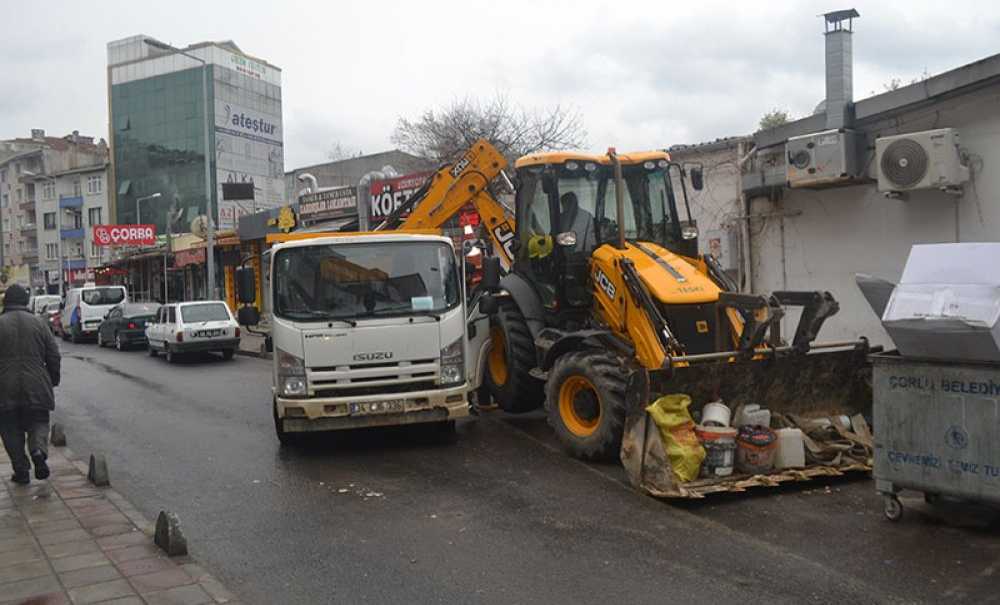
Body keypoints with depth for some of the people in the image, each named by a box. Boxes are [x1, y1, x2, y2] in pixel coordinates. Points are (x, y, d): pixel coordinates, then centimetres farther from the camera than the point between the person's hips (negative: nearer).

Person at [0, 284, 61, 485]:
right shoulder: (38, 323, 4)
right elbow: (54, 356, 5)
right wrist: (52, 382, 16)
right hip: (36, 388, 1)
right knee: (38, 422, 13)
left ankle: (21, 470, 9)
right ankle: (38, 450, -15)